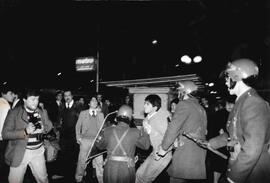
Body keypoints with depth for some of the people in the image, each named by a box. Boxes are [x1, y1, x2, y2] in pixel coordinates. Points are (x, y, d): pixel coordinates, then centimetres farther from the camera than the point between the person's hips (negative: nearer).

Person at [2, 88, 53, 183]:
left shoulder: (41, 113, 4)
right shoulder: (14, 113, -9)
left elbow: (49, 125, 17)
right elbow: (5, 133, -13)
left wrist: (43, 129, -7)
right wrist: (25, 131, -26)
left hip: (38, 151, 4)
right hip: (19, 153, -3)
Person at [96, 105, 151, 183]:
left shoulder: (108, 130, -3)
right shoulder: (135, 133, -9)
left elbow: (100, 145, 13)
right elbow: (146, 145, 7)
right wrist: (144, 132, 20)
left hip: (110, 167, 2)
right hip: (126, 168, -1)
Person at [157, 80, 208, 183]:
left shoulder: (184, 104, -6)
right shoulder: (201, 108, 18)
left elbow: (173, 128, -10)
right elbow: (203, 131, 18)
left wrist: (163, 148, -3)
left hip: (186, 150, -8)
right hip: (200, 153, 8)